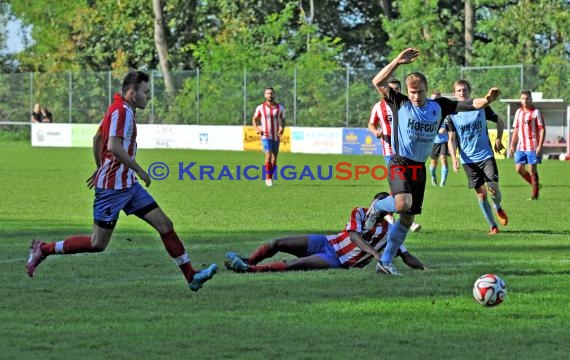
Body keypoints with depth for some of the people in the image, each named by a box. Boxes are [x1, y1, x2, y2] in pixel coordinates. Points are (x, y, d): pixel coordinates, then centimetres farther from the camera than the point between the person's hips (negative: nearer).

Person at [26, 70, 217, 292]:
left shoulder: (121, 110, 14)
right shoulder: (122, 111, -17)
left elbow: (97, 139, 25)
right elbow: (114, 146, -29)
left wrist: (100, 168, 33)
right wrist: (139, 170, -21)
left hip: (128, 185, 10)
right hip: (113, 187, -10)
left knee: (164, 225, 2)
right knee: (98, 244, -3)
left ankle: (191, 276, 2)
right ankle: (43, 249, 10)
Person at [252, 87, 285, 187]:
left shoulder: (280, 108, 4)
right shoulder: (260, 108, 1)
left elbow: (283, 120, 13)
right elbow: (254, 119, 14)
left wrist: (282, 128, -8)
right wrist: (256, 128, -3)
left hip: (276, 136, 3)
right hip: (266, 136, -3)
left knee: (274, 158, 5)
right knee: (268, 155, -18)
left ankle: (270, 178, 19)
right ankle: (268, 178, -13)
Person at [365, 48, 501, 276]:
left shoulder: (439, 107, 4)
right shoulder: (400, 103, -5)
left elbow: (471, 105, 0)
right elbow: (378, 82, -15)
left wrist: (487, 100, -20)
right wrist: (397, 62, -23)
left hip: (419, 167, 5)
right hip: (400, 164, -5)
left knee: (408, 218, 6)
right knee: (403, 204, -30)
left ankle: (386, 261, 17)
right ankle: (377, 208, 4)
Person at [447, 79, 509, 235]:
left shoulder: (481, 108, -1)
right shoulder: (453, 114, -1)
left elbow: (499, 122, 12)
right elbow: (452, 139, 2)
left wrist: (498, 139, -2)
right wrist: (454, 158, -12)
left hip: (486, 156, -1)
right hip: (468, 160, 1)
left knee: (494, 188, -11)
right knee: (481, 194, 1)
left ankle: (498, 208, 23)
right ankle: (493, 226, 11)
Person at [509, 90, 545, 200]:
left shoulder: (536, 112, -6)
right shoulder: (518, 112, 12)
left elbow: (542, 130, -8)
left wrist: (540, 146, -16)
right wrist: (512, 145, 15)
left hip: (533, 146, -6)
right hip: (521, 146, 6)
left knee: (532, 170, -4)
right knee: (519, 168, 2)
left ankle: (534, 195, 5)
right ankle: (535, 185, 21)